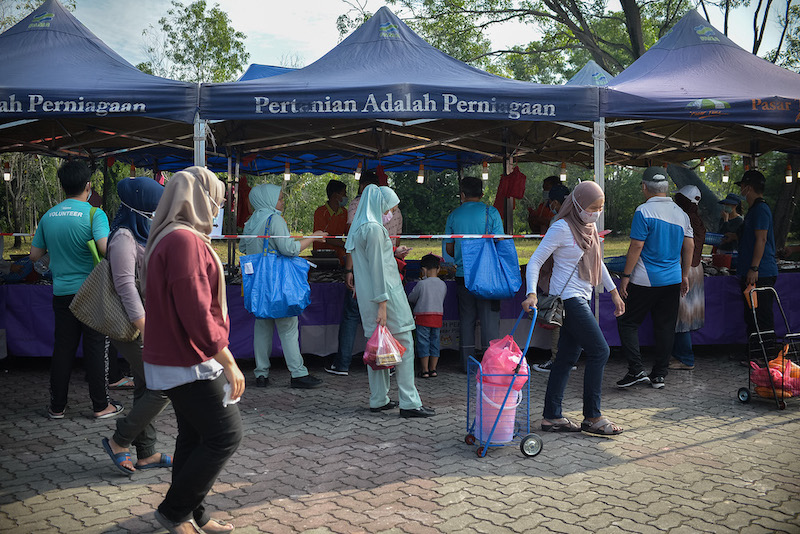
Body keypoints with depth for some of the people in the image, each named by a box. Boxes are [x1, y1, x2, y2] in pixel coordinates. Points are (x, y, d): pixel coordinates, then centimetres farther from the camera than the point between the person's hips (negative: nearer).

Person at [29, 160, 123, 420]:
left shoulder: (48, 216, 5)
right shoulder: (94, 214, -11)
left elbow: (34, 255, 12)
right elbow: (106, 249, -25)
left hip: (61, 292, 4)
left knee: (63, 348, 12)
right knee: (94, 348, 3)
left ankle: (57, 406, 19)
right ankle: (101, 406, 11)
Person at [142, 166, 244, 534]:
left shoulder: (168, 238, 14)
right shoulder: (185, 240, -20)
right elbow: (197, 313, -25)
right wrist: (229, 363, -18)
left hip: (175, 360, 11)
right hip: (190, 364, -11)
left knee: (194, 438, 16)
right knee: (225, 435, -4)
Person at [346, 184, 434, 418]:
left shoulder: (358, 228, 13)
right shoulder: (374, 229, -16)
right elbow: (377, 268, -20)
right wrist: (382, 304, -20)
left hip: (367, 296, 10)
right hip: (384, 293, -10)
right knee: (403, 344, -5)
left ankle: (378, 400, 18)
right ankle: (409, 403, -3)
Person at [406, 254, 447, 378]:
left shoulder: (421, 284, -11)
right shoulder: (443, 284, 4)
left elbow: (411, 299, 0)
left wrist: (417, 305, 20)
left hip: (423, 316, -5)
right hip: (438, 316, 5)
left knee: (423, 342, 2)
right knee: (434, 341, 11)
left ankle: (425, 370, 3)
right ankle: (433, 369, 14)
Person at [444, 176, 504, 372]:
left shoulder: (453, 215, 5)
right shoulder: (490, 212, -2)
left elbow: (449, 248, 10)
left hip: (462, 274, 3)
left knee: (466, 317, 9)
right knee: (489, 317, 3)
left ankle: (467, 363, 12)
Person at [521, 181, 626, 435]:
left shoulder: (589, 226, 13)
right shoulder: (562, 228, -13)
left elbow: (597, 262, 25)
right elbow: (535, 261, -14)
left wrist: (613, 292, 24)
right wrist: (532, 293, -27)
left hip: (581, 298, 9)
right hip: (568, 298, -9)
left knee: (568, 357, 8)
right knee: (600, 351, -8)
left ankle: (551, 416, 15)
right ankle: (592, 417, 2)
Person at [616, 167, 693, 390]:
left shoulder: (644, 211, -12)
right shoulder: (681, 213, 8)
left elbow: (636, 247, -15)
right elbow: (689, 246, 11)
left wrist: (626, 276, -9)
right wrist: (684, 275, 20)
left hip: (646, 280, -6)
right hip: (673, 281, 6)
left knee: (627, 322, 4)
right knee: (665, 327, 10)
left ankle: (637, 370, -3)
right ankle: (659, 375, 15)